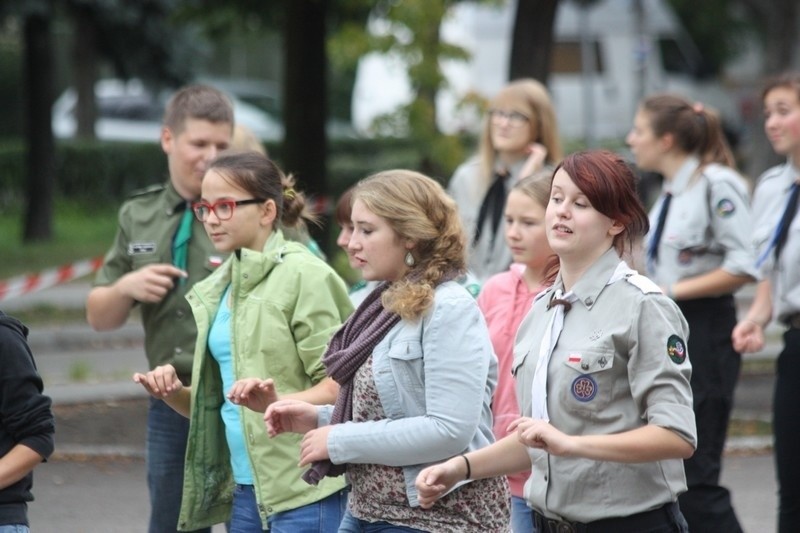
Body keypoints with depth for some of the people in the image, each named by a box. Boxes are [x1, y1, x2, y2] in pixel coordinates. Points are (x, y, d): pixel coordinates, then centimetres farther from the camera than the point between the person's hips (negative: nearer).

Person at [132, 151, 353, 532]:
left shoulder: (303, 275, -8)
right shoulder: (216, 291, 15)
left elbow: (340, 385, -12)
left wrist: (279, 402, -28)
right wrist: (174, 394, 0)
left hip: (302, 492, -7)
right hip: (244, 492, 7)